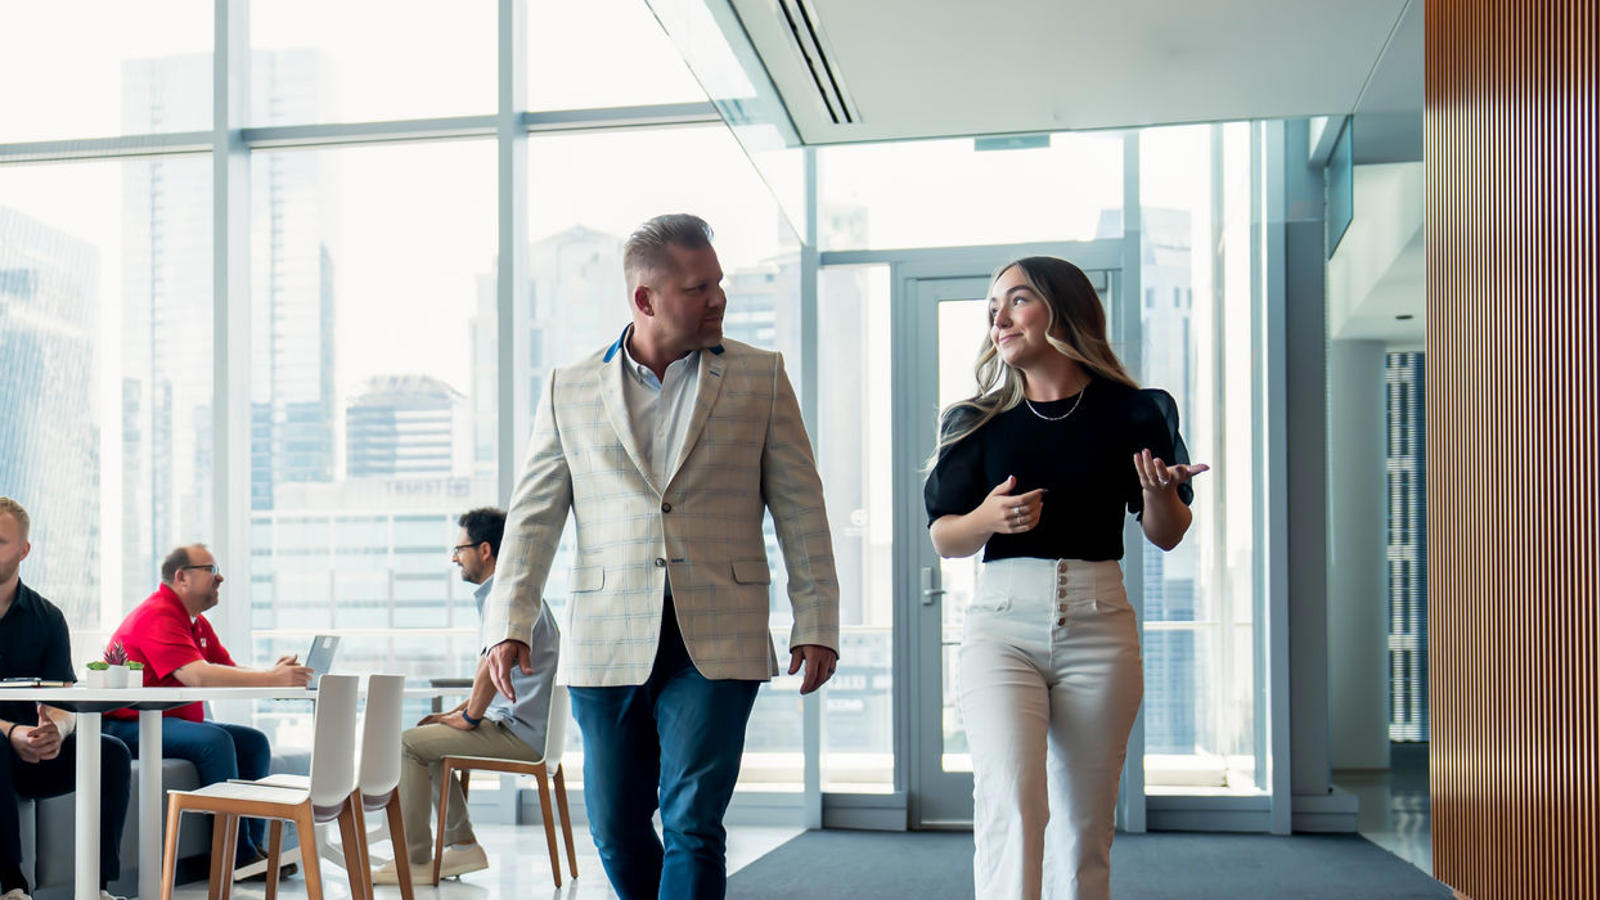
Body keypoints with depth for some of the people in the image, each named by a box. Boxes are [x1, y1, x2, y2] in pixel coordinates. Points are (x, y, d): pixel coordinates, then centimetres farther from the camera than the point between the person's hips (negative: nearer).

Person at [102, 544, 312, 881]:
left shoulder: (197, 623, 17)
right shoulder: (158, 616, -17)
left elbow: (230, 670, 8)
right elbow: (198, 676, -30)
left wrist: (273, 674, -14)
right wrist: (272, 680, -32)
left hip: (174, 721, 10)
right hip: (130, 727, -10)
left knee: (254, 742, -2)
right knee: (215, 740, -30)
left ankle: (254, 844, -6)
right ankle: (237, 854, -25)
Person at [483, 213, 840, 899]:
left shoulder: (759, 378, 7)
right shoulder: (569, 390, 9)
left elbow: (800, 508, 6)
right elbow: (533, 517, 8)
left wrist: (815, 622, 0)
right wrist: (509, 625, -2)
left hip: (716, 643, -2)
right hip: (606, 642, 2)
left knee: (692, 826, -8)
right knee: (617, 832, 9)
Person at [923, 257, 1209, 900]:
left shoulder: (1129, 412, 6)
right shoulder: (979, 421, 9)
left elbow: (1166, 536, 11)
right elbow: (942, 536, 9)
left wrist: (1158, 491, -11)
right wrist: (987, 519, -12)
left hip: (1099, 623, 0)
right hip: (1001, 620, 0)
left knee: (1085, 823, 2)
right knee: (1009, 802, -17)